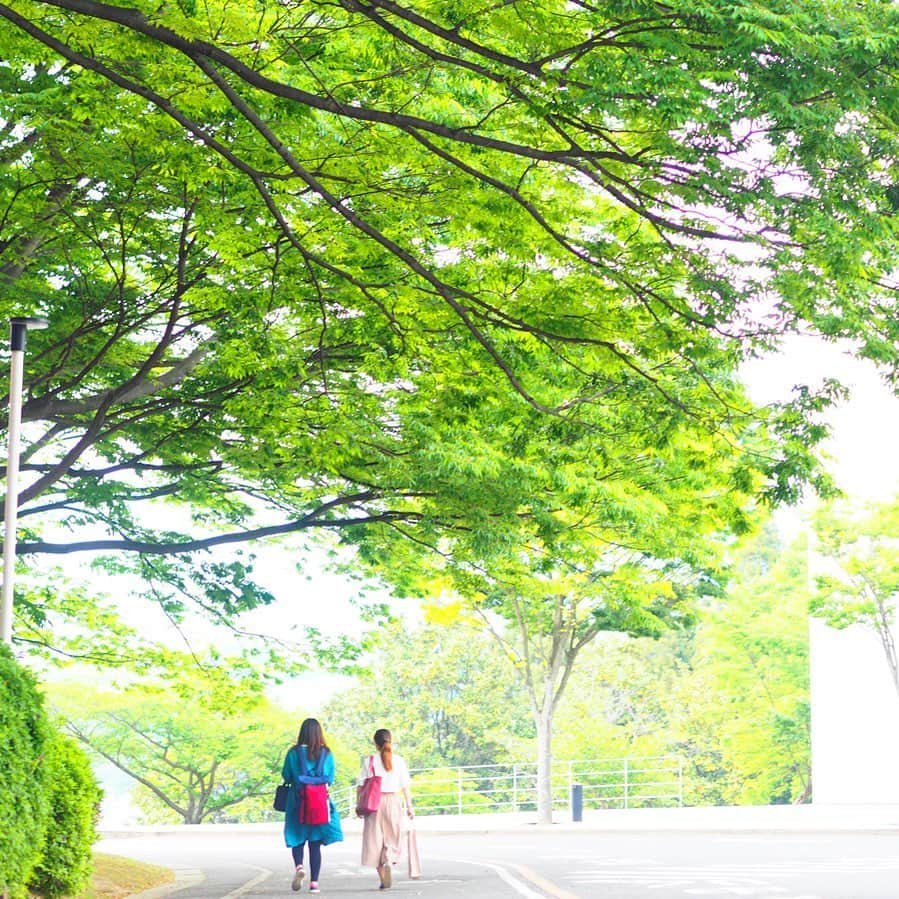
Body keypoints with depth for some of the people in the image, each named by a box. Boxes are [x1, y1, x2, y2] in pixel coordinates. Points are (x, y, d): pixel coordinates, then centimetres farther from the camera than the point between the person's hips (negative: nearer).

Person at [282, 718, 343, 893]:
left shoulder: (293, 753, -5)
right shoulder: (327, 754, -1)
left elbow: (286, 777, 1)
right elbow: (330, 779, 4)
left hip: (298, 801, -1)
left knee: (297, 839, 11)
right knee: (315, 844, 7)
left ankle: (299, 866, -18)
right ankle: (314, 882, 4)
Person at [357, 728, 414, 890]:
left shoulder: (369, 761, 0)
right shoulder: (399, 761, 2)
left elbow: (361, 785, -2)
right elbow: (406, 786, 1)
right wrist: (409, 806, 6)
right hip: (394, 801, 1)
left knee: (375, 839, 7)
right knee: (392, 838, 11)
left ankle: (383, 878, 3)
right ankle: (389, 863, -18)